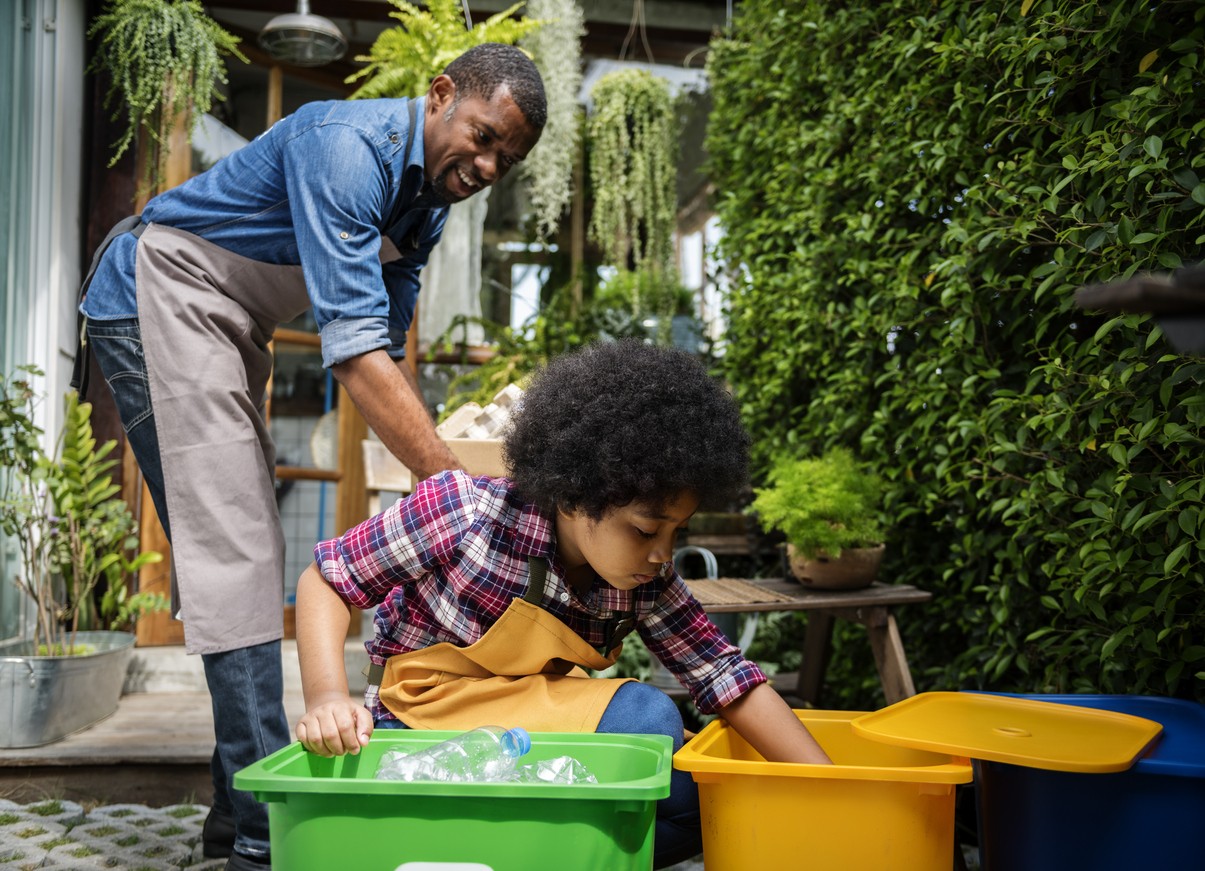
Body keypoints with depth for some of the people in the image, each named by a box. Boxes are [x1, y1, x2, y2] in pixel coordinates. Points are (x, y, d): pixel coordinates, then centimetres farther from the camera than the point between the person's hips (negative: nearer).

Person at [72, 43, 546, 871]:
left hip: (229, 328, 10)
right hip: (161, 296, -9)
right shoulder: (348, 147, -26)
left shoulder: (428, 198, 3)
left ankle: (242, 802, 13)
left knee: (247, 550, 6)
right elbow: (352, 346, -35)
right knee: (231, 546, -16)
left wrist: (433, 477, -5)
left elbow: (387, 350, 6)